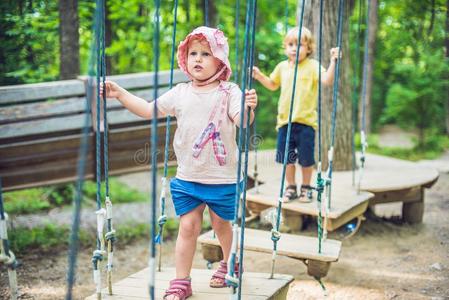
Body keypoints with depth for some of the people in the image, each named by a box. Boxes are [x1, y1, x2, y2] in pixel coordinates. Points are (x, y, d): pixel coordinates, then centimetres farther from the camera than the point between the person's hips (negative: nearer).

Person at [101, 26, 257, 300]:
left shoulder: (229, 92, -8)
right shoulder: (180, 93, 4)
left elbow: (242, 121, -21)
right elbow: (149, 110, 10)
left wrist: (249, 108, -43)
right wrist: (120, 93, 4)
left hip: (223, 177, -2)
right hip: (187, 177, 3)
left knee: (221, 224, 15)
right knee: (188, 226, 4)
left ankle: (230, 264, 42)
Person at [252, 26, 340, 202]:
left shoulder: (312, 66, -3)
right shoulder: (282, 66, 11)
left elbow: (327, 80, -19)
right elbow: (272, 85, 28)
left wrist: (333, 61, -27)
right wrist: (259, 76, 16)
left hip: (305, 121, -4)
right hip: (285, 120, 4)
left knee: (306, 158, 4)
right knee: (287, 157, 10)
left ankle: (306, 188, 22)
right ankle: (290, 188, 25)